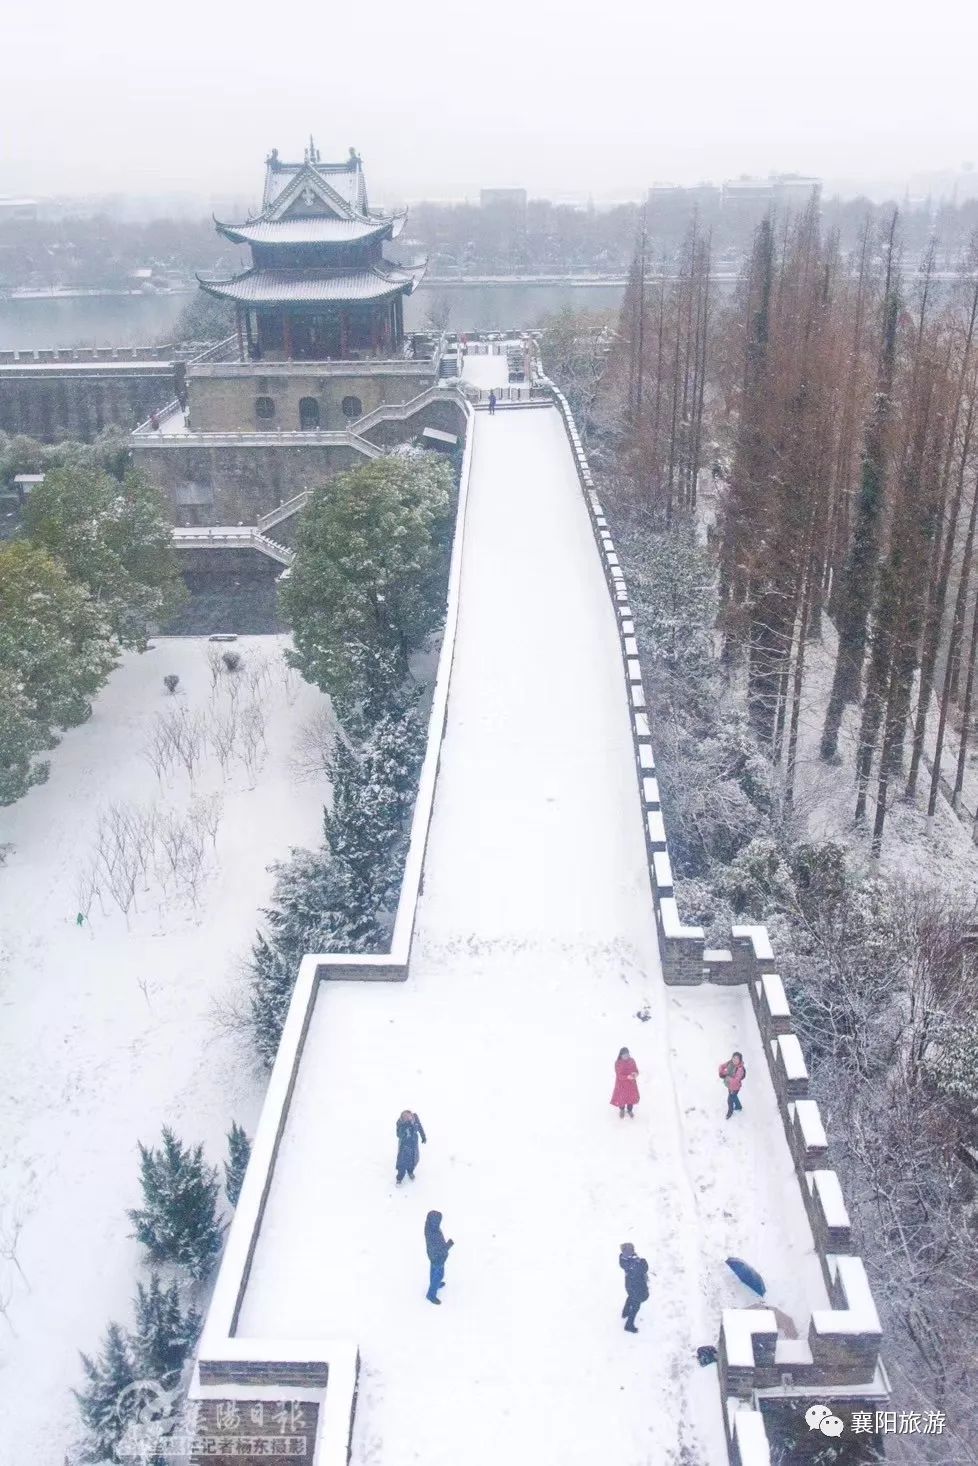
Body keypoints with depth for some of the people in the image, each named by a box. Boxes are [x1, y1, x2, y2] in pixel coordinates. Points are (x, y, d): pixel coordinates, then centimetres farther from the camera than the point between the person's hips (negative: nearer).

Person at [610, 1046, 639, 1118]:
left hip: (631, 1083, 3)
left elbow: (636, 1070, -2)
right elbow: (619, 1076, -22)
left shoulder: (632, 1061, -10)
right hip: (621, 1083, -3)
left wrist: (635, 1073, -25)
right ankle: (622, 1110, 43)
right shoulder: (618, 1063, -21)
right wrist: (627, 1077, -36)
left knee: (631, 1096, 17)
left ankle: (630, 1110, 45)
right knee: (621, 1097, 13)